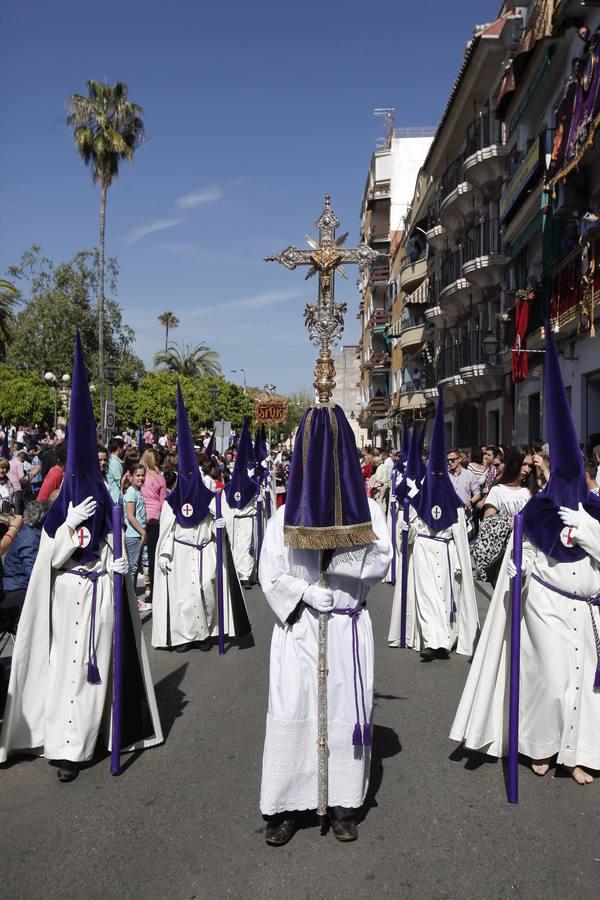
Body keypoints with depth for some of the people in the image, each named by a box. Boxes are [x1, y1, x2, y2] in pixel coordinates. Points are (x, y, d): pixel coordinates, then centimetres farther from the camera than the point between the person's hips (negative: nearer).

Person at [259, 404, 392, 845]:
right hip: (298, 626, -1)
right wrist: (306, 593, -17)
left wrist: (333, 553, -15)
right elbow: (270, 575, -3)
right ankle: (285, 805, 16)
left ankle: (345, 806, 21)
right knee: (292, 711, 1)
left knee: (349, 710, 6)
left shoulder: (366, 508, 0)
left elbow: (382, 561, -5)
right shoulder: (286, 515, -2)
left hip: (349, 626, 1)